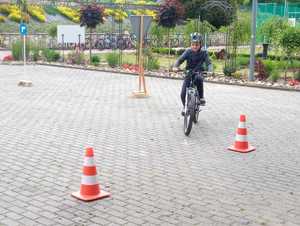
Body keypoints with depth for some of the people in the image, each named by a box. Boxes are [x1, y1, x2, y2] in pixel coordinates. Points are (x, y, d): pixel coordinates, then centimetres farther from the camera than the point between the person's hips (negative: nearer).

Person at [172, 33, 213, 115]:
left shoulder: (203, 53, -9)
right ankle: (185, 106, 22)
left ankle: (201, 97, -20)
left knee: (199, 78, -39)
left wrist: (210, 71, -38)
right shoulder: (188, 52, -10)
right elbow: (180, 59, -17)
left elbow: (208, 63, -16)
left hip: (198, 73, -1)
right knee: (183, 94, -9)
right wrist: (175, 66, -38)